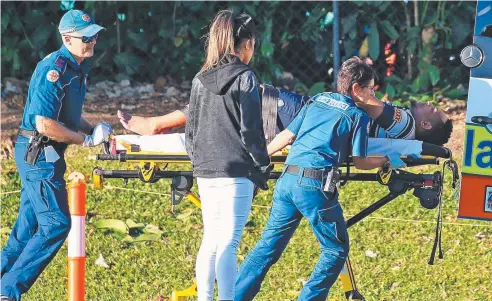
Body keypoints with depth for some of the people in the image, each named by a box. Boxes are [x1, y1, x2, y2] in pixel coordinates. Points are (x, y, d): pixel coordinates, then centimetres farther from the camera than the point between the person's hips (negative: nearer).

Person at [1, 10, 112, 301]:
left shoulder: (79, 68, 12)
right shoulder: (53, 70, -20)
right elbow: (44, 124, -25)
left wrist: (95, 130, 5)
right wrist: (87, 139, -16)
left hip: (45, 155, 10)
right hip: (38, 153, -10)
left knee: (29, 225, 12)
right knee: (56, 224, -12)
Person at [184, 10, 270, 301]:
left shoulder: (201, 79, 9)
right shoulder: (244, 78, -8)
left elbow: (191, 129, 13)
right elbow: (251, 131, -10)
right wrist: (263, 168, -1)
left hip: (205, 171, 6)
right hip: (236, 171, -6)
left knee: (210, 240, 14)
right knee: (228, 244, -7)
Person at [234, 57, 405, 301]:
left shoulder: (316, 102, 18)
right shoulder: (357, 116, 3)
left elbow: (286, 136, 18)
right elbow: (360, 162, 5)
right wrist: (388, 160, 22)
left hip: (288, 179, 6)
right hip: (316, 186, -6)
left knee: (269, 244, 13)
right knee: (336, 250, 10)